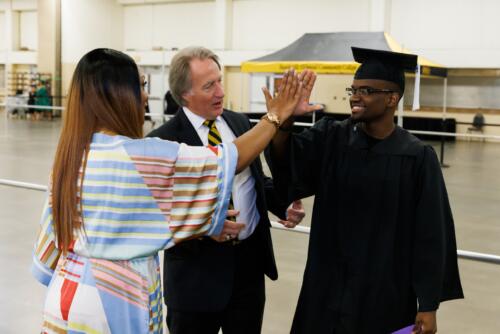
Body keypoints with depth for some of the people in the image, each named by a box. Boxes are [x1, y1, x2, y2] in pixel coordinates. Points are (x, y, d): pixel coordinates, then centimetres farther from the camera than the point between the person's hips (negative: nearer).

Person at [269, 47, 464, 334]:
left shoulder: (417, 158, -9)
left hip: (385, 293, -2)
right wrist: (284, 118, -38)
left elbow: (431, 235, -8)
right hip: (328, 288, 3)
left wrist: (429, 305, -9)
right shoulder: (331, 138, -2)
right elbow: (284, 162, -19)